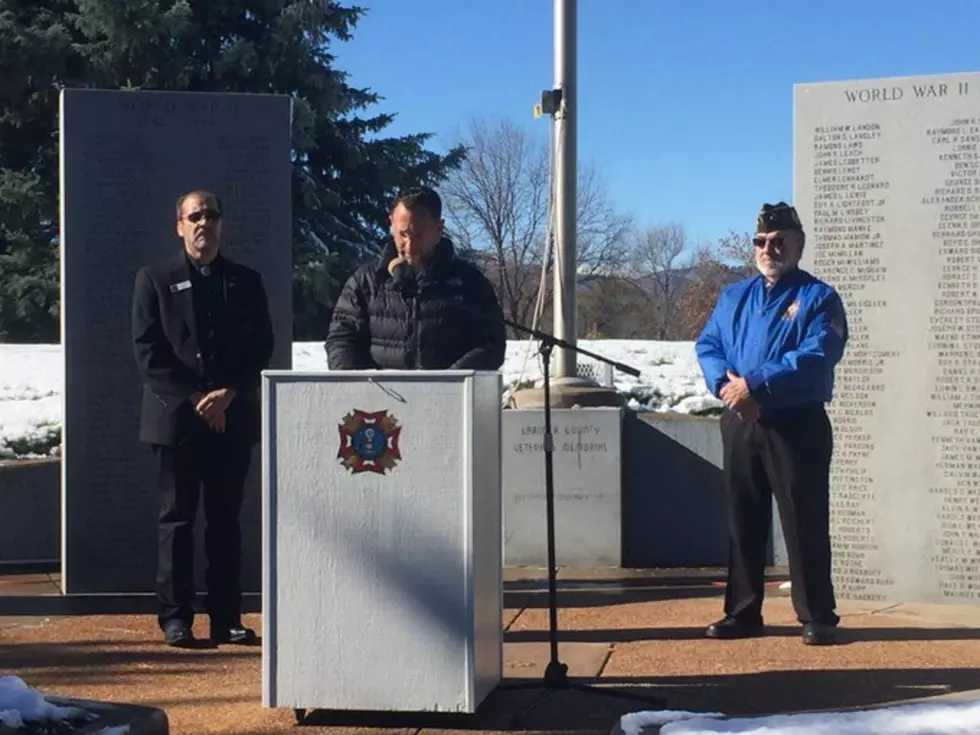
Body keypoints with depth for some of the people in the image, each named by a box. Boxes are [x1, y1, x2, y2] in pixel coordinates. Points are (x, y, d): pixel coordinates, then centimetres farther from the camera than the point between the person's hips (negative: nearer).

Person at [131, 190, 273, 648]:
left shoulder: (246, 281, 13)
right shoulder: (155, 280, 6)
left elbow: (261, 349, 8)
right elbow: (147, 351, -1)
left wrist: (228, 394, -8)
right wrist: (195, 398, -10)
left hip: (234, 417, 2)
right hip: (176, 417, -2)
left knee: (226, 519, 4)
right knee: (177, 519, 0)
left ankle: (226, 618, 8)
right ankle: (175, 617, 4)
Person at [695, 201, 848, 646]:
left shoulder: (817, 298, -4)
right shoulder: (733, 297, 15)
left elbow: (816, 357, -18)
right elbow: (707, 346, 7)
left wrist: (754, 384, -22)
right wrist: (725, 385, -14)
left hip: (797, 424, -5)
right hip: (740, 423, 5)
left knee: (805, 523, -3)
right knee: (743, 522, 10)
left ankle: (817, 617, 5)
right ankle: (742, 613, 19)